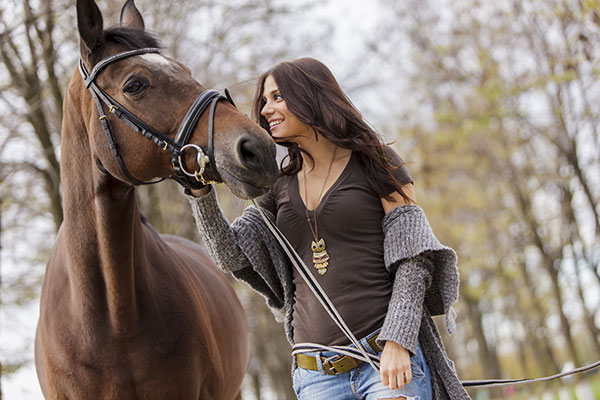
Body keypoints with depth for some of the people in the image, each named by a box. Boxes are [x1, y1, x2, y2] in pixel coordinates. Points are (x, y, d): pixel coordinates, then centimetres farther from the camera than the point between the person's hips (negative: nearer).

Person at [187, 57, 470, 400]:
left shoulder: (376, 164, 3)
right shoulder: (280, 187, 16)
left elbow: (412, 259, -3)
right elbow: (232, 255, 6)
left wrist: (397, 341, -16)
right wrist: (201, 191, -8)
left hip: (391, 359, -4)